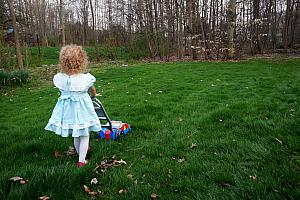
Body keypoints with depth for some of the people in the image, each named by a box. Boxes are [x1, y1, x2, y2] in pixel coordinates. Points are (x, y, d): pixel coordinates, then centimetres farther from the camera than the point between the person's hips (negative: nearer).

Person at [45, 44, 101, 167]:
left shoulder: (58, 78, -13)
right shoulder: (86, 78, -20)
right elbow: (93, 91, 1)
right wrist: (93, 95, 25)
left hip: (67, 109, 4)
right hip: (82, 108, -4)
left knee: (76, 136, 23)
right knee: (84, 136, 14)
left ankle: (81, 154, 43)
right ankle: (81, 161, 18)